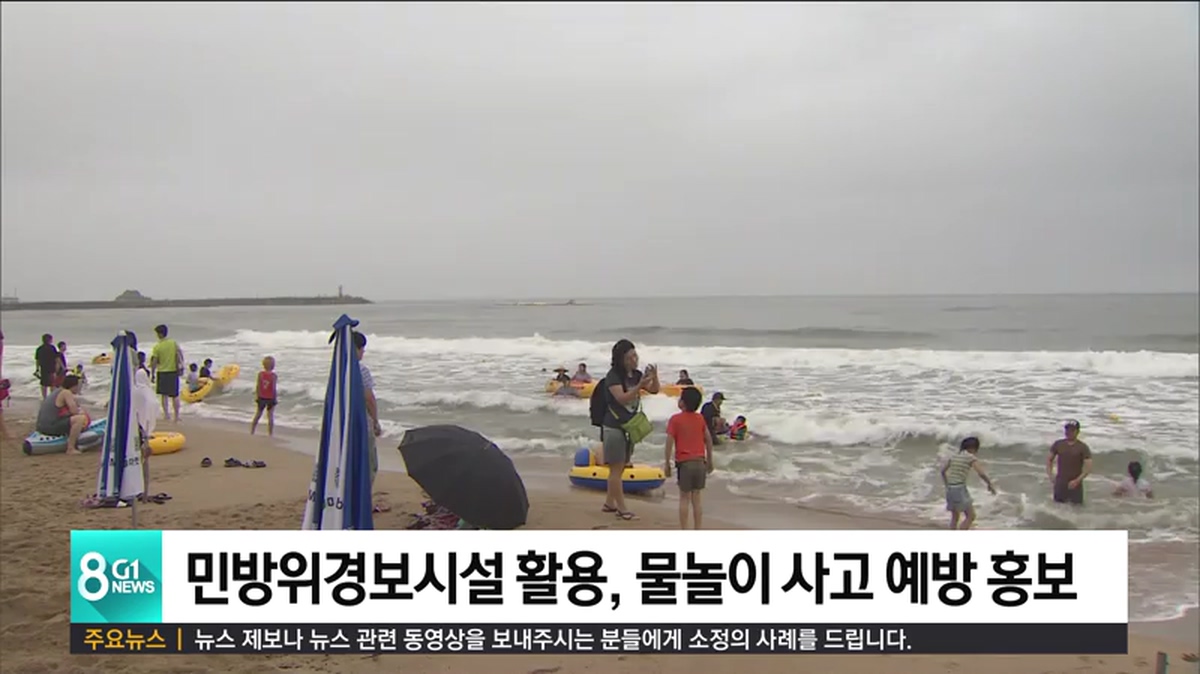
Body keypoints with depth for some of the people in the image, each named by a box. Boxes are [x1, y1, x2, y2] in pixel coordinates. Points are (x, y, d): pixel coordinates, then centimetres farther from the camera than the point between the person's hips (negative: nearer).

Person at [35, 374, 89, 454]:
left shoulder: (58, 391, 19)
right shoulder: (66, 392, -8)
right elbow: (74, 411, -16)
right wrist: (81, 413, 5)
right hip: (50, 426, -10)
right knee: (81, 418, -21)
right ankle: (70, 448, -19)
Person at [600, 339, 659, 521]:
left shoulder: (636, 374, 5)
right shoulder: (613, 376, -16)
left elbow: (654, 390, 5)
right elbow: (622, 398, -27)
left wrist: (654, 377, -15)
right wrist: (640, 385, -37)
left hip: (629, 426, 8)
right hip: (614, 426, -7)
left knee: (619, 468, 14)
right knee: (616, 468, -3)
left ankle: (609, 503, 24)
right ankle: (621, 509, 0)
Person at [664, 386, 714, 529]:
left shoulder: (675, 419, -6)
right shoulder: (700, 419, 8)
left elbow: (669, 442, -9)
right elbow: (709, 440, 12)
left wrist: (667, 464, -2)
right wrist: (710, 461, 21)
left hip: (685, 463, -4)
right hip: (700, 462, 4)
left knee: (684, 498, 4)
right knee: (696, 499, 10)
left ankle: (684, 531, 3)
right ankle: (697, 530, 12)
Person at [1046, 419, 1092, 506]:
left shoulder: (1083, 447, -7)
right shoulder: (1058, 444, 2)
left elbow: (1088, 468, -11)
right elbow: (1049, 459, 11)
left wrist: (1077, 481, -21)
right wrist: (1050, 475, -3)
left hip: (1075, 484, -2)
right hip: (1060, 483, 2)